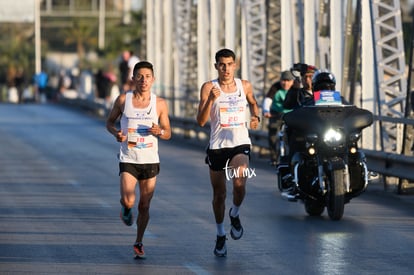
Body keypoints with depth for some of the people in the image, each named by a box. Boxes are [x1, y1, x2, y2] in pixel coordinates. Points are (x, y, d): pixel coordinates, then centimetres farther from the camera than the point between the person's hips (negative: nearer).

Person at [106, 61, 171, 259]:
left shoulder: (160, 104, 1)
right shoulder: (123, 100, -1)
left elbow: (168, 133, 8)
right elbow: (109, 122, 11)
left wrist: (159, 132, -15)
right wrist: (116, 133, -11)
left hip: (150, 160, 1)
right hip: (128, 159, -1)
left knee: (144, 206, 5)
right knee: (128, 201, -18)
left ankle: (138, 243, 23)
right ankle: (125, 209, 20)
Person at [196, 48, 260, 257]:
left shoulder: (245, 86, 3)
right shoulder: (209, 88, -5)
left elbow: (253, 103, 26)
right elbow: (201, 121, -12)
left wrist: (256, 117, 6)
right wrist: (210, 99, -25)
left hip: (240, 144, 0)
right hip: (217, 146, 0)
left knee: (239, 183, -24)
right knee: (219, 194, 9)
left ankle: (235, 214, 7)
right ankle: (220, 236, 27)